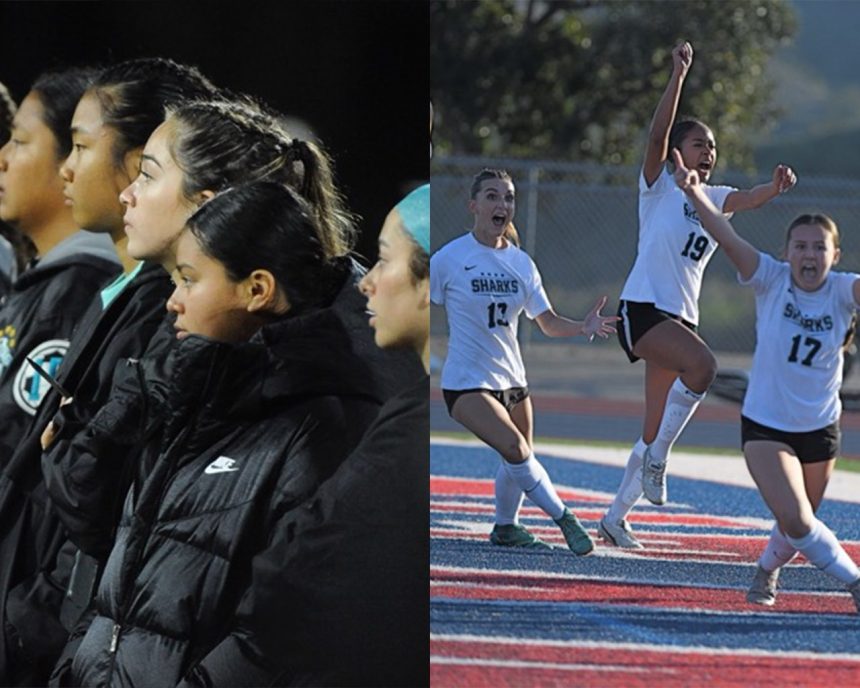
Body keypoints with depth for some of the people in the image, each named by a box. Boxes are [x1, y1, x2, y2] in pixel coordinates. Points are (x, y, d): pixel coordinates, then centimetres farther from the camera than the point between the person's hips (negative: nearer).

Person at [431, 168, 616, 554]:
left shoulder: (521, 263, 4)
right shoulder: (449, 258, -10)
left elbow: (548, 323, 5)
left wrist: (583, 328, -14)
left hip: (511, 378, 6)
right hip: (467, 381, -6)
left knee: (518, 459, 11)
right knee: (515, 448, -23)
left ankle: (505, 528, 34)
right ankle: (564, 519, -11)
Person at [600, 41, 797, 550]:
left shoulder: (713, 199, 16)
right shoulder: (660, 186, 1)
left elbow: (747, 198, -4)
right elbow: (658, 134, -15)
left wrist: (775, 187, -26)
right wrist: (679, 76, -25)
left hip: (681, 319, 7)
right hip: (643, 309, -7)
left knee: (658, 433, 9)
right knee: (702, 364, -34)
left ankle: (615, 518, 22)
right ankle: (657, 459, -22)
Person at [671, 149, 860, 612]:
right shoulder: (771, 282, -13)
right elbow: (726, 237, -26)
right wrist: (694, 194, -42)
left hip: (821, 429, 2)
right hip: (765, 425, -2)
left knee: (799, 525, 19)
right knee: (796, 520, -20)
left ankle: (766, 570, 50)